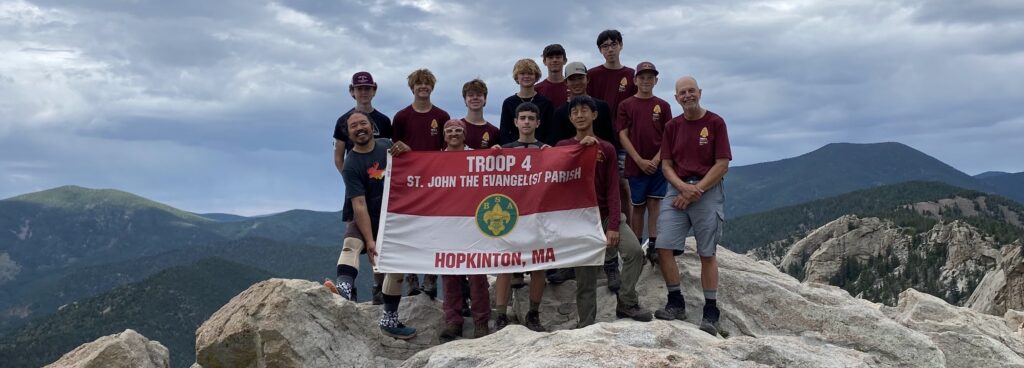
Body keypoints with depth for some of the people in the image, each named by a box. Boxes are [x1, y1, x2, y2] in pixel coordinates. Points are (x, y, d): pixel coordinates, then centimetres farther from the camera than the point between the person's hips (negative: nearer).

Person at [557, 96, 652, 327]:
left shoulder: (606, 149, 6)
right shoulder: (563, 147, 5)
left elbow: (612, 188, -1)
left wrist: (613, 225, -11)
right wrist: (580, 146, -22)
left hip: (606, 214, 1)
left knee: (634, 250, -22)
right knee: (585, 279, 0)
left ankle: (626, 303, -8)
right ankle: (586, 325, 10)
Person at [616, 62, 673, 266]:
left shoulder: (663, 106, 6)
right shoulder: (626, 105, 3)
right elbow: (623, 136, -2)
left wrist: (657, 159, -10)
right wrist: (640, 161, -10)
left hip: (657, 165, 1)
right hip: (635, 165, -1)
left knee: (655, 205, -2)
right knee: (638, 207, 6)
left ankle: (653, 247, 1)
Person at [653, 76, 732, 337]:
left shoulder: (715, 123, 0)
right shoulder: (672, 127, 11)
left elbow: (722, 164, -5)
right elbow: (666, 165, 8)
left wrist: (695, 192, -11)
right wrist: (683, 187, -12)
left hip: (708, 191, -3)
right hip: (677, 190, 4)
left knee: (707, 253, -1)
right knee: (663, 247, -8)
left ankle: (711, 313, 7)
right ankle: (676, 303, 7)